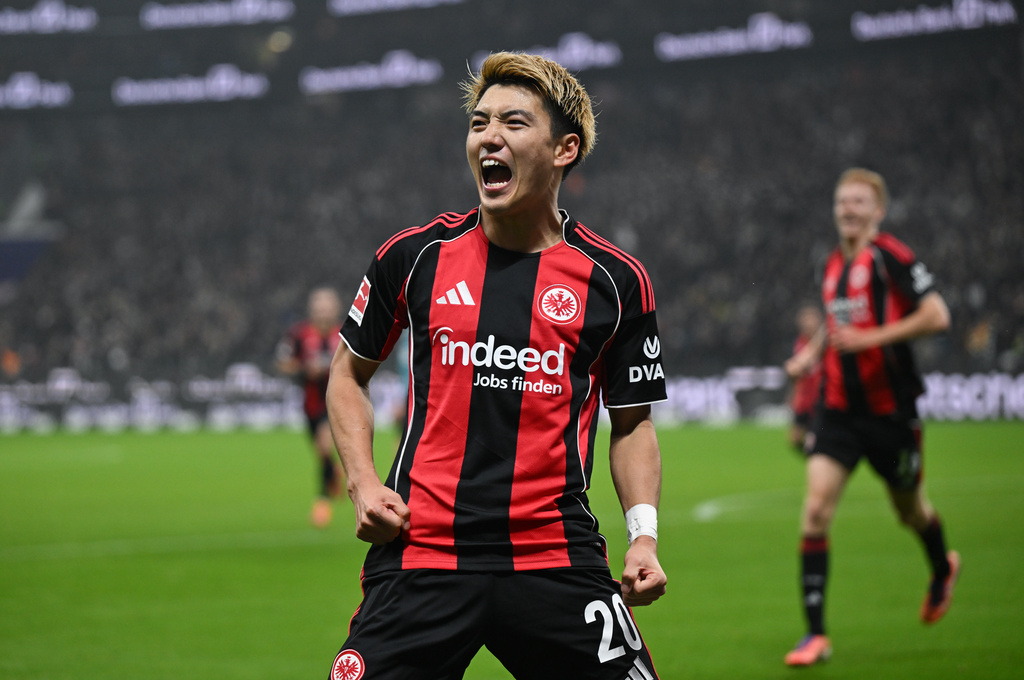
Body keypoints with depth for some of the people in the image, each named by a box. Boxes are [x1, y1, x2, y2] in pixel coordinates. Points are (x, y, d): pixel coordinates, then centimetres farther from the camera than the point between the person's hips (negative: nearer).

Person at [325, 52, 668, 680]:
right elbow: (349, 374, 17)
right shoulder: (413, 256, 4)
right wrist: (363, 483, 3)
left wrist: (644, 534, -2)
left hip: (557, 562, 0)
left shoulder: (616, 280, 3)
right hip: (421, 552, 0)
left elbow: (633, 423, 12)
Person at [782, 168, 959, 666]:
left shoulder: (890, 256, -12)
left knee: (910, 509, 14)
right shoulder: (833, 266, 10)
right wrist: (812, 353, 9)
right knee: (816, 507, -12)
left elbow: (937, 316, -20)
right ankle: (815, 633, -11)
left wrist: (871, 338, -23)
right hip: (839, 409, 5)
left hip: (890, 409, -5)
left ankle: (943, 568, 50)